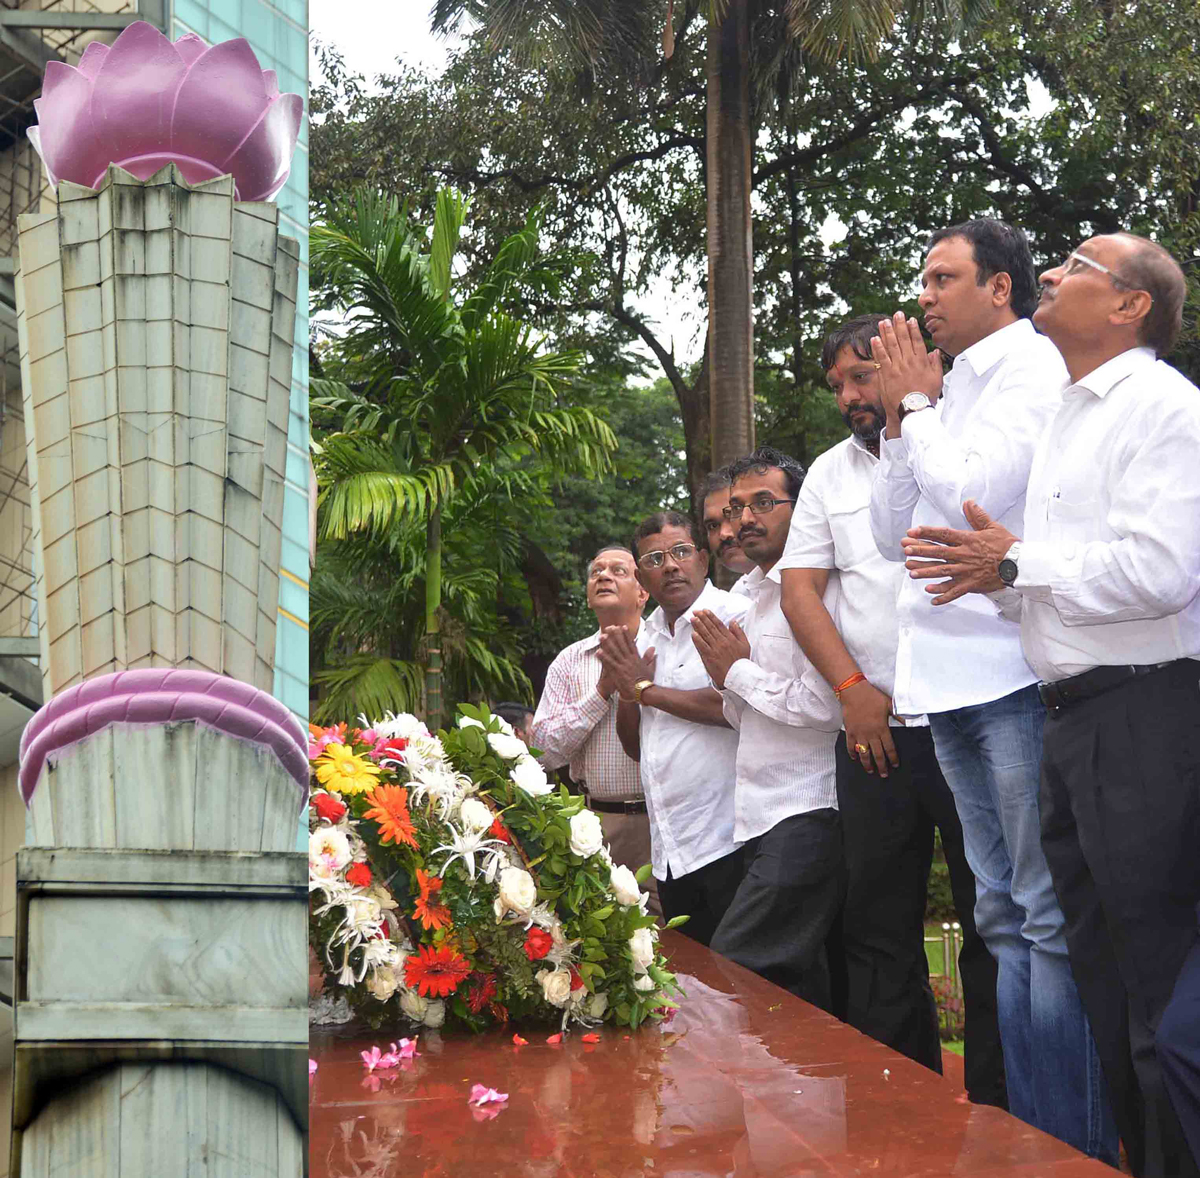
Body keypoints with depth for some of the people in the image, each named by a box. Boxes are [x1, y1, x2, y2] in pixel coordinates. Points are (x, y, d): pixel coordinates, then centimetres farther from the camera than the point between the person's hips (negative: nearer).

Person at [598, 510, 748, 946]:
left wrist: (646, 689, -9)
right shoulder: (645, 636, 16)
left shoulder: (736, 616, -8)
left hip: (727, 842, -7)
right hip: (671, 852, 8)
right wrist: (626, 692, 0)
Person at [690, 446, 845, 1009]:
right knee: (800, 983, 9)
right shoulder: (753, 598, 20)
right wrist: (727, 678, 5)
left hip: (805, 814, -9)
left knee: (731, 968, -16)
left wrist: (741, 672, -8)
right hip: (763, 817, 9)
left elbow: (824, 706, -21)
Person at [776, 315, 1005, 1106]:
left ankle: (999, 1101, 11)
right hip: (875, 734, 5)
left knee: (993, 923, 2)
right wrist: (853, 688, -2)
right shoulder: (831, 473, 15)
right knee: (877, 928, 9)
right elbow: (800, 589, 9)